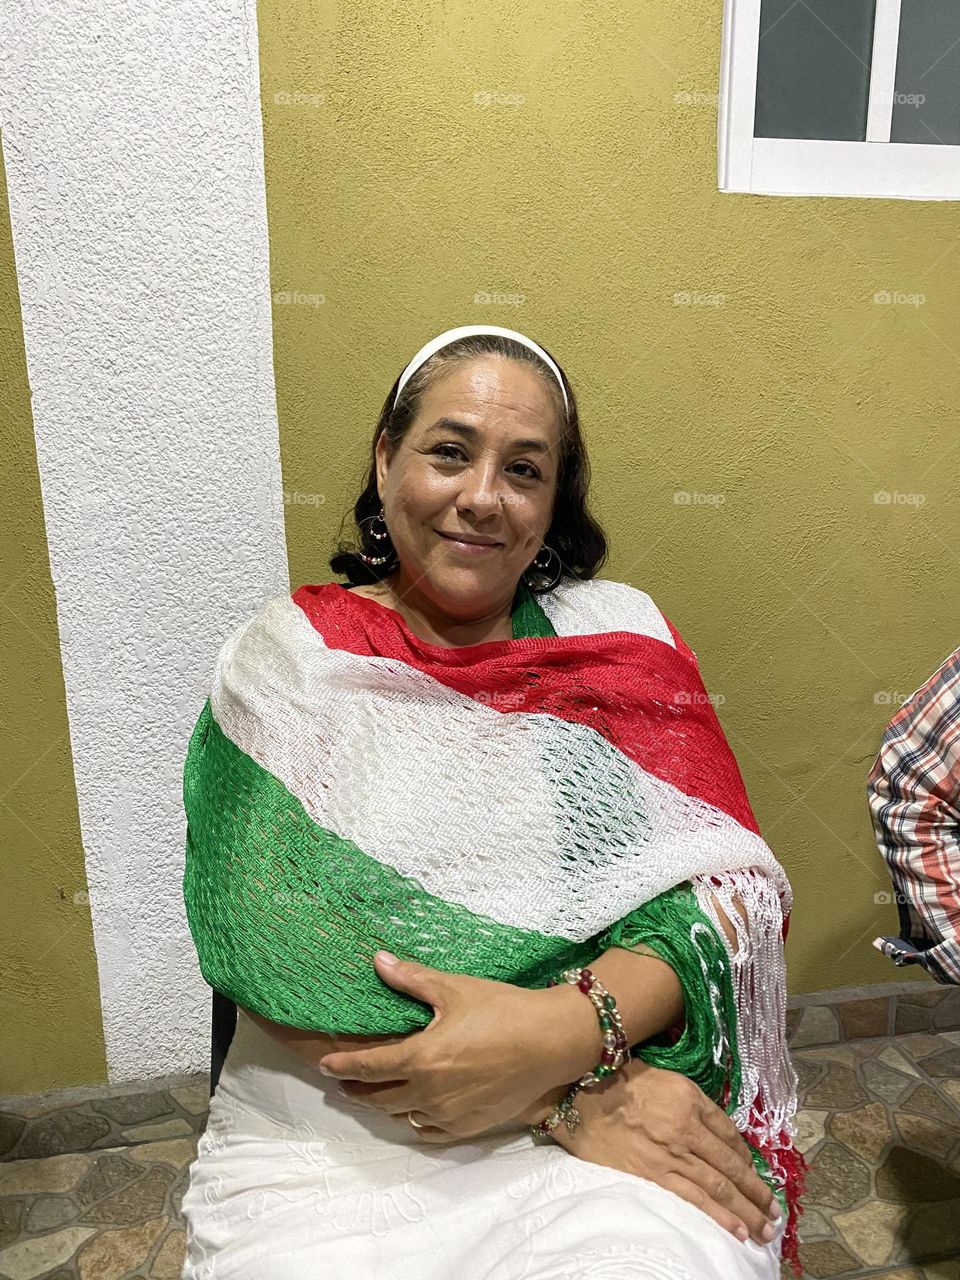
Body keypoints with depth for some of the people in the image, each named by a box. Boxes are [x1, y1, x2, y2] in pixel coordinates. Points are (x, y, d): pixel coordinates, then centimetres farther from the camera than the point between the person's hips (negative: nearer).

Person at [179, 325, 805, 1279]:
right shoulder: (285, 658, -1)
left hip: (606, 1125, 1)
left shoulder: (619, 635, 4)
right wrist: (571, 1098, -17)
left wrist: (572, 1029, -23)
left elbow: (726, 884, -4)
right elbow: (272, 952, -11)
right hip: (328, 1138, 0)